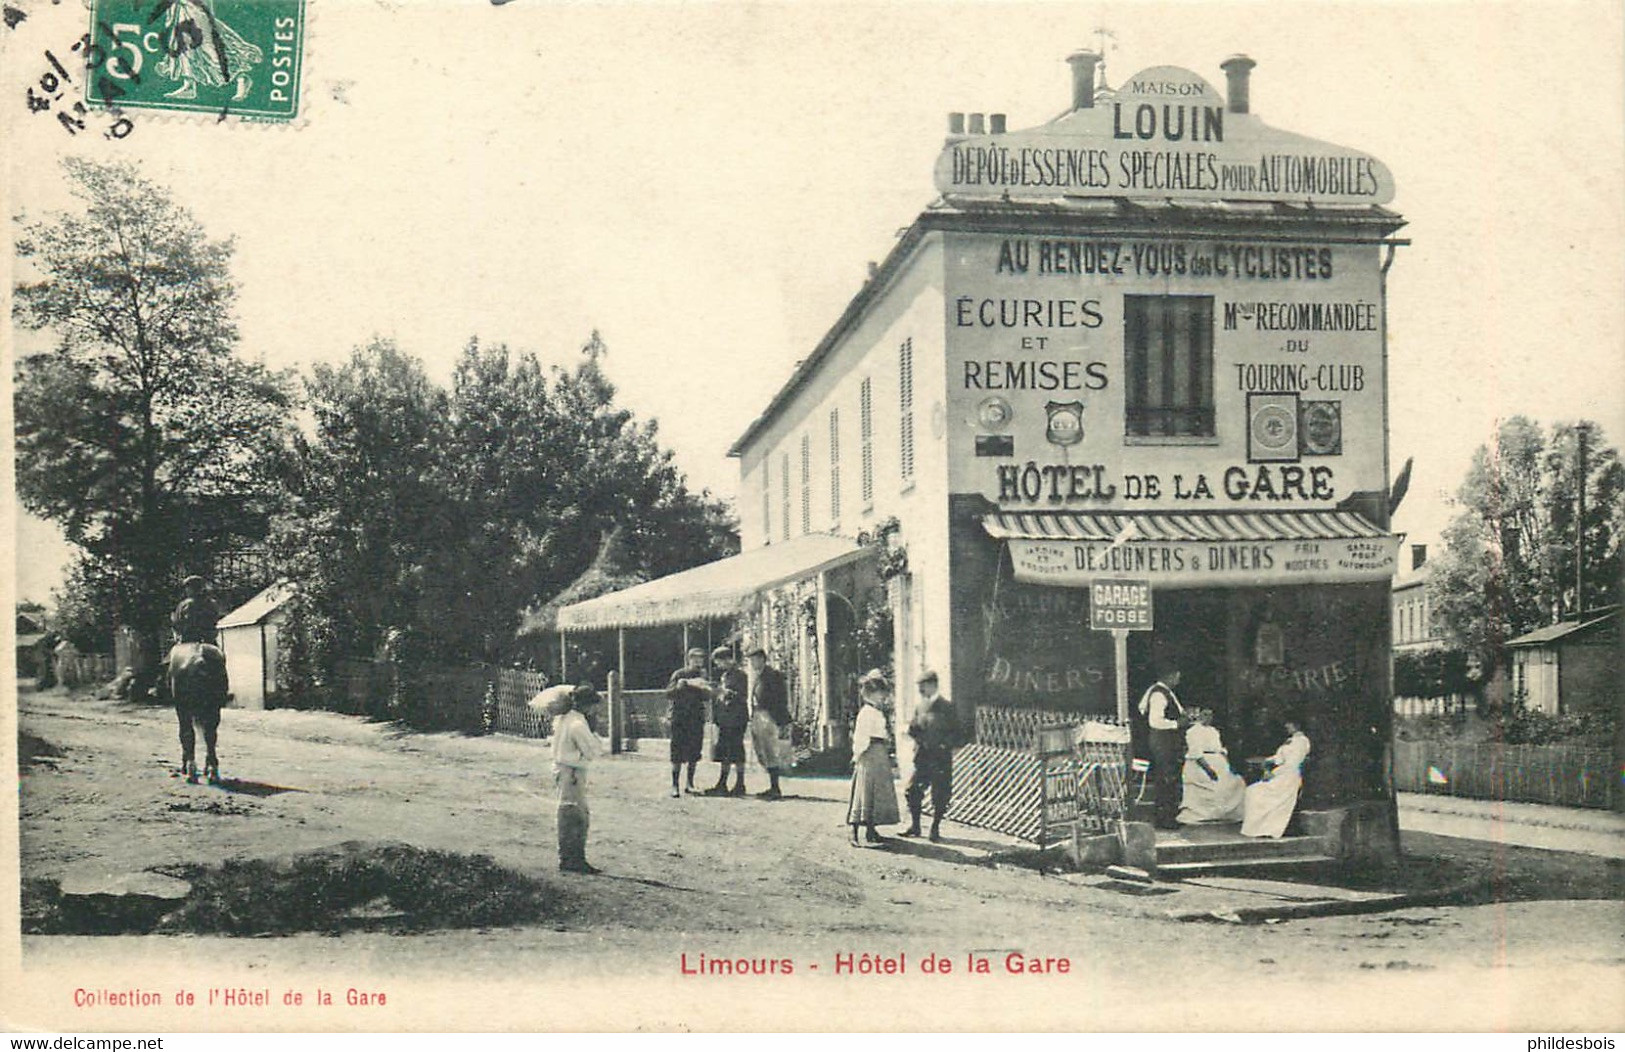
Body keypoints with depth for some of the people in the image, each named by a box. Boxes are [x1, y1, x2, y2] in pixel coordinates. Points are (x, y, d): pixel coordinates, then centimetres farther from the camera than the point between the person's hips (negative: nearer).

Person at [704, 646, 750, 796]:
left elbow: (743, 697, -14)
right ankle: (722, 784, 16)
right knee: (723, 754, 11)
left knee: (736, 753, -6)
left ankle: (740, 785, -1)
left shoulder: (739, 675, -7)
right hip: (724, 720, 9)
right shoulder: (723, 676, 18)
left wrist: (726, 692, -22)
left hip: (736, 721, -9)